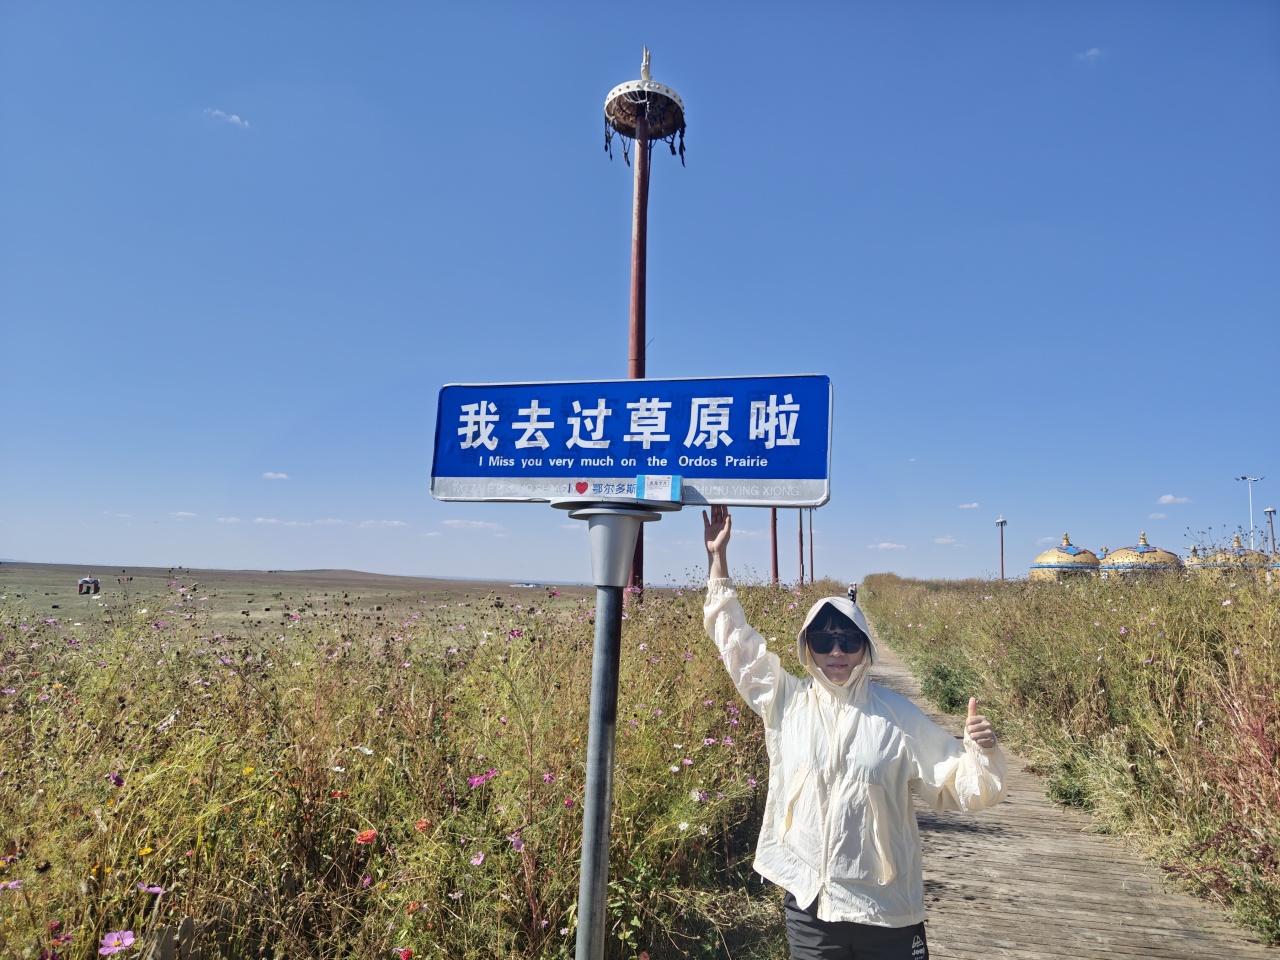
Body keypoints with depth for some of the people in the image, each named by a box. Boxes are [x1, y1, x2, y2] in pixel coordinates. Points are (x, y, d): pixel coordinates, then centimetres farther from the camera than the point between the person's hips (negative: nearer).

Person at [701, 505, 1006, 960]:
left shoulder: (899, 716, -3)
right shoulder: (786, 703, -1)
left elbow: (962, 789, 2)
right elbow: (736, 638, 2)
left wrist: (981, 751, -20)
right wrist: (718, 556, 1)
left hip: (887, 910, 0)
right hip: (808, 904, 1)